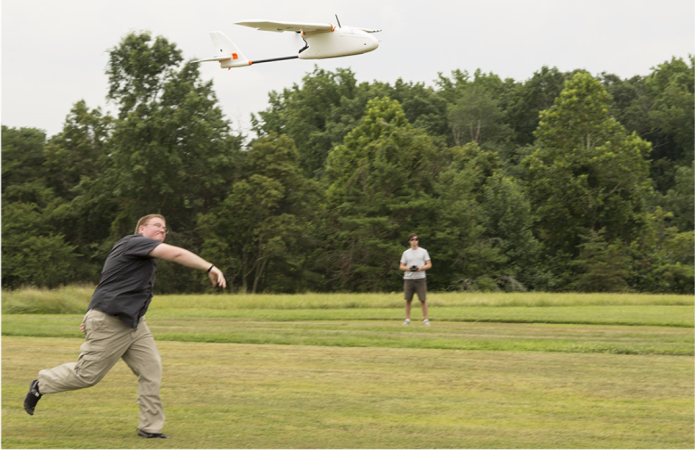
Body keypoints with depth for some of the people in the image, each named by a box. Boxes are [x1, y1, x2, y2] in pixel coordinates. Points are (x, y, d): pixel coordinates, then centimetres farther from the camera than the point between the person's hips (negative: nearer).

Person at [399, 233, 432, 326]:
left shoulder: (423, 251, 7)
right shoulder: (406, 253, 11)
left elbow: (429, 265, 6)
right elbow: (401, 266, 11)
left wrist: (421, 268, -12)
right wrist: (407, 268, -10)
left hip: (420, 279, -2)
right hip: (408, 279, 2)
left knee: (423, 300, -5)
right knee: (408, 300, 4)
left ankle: (426, 319, -1)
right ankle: (407, 319, 11)